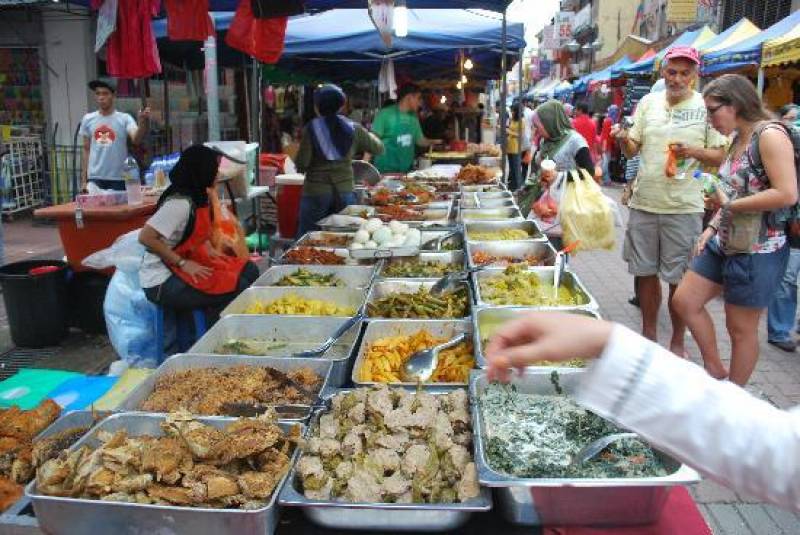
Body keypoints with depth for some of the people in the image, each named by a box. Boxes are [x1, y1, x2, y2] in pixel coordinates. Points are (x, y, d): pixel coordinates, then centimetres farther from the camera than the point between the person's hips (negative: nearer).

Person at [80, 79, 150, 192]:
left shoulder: (124, 118, -2)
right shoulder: (88, 119, 7)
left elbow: (136, 139, -20)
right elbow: (86, 150, 12)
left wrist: (142, 122, -40)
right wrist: (84, 179, 9)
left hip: (119, 178, -2)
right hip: (94, 178, 2)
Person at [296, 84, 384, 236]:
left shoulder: (312, 129, -8)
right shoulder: (353, 128, 0)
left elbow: (301, 164, -12)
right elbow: (379, 148, 9)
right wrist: (369, 136, 28)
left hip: (316, 192, -3)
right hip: (345, 191, 3)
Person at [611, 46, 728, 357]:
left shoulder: (707, 106, -2)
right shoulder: (648, 102, 8)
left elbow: (720, 157, 0)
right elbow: (632, 150, 10)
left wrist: (694, 151, -20)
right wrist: (623, 139, -12)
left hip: (683, 207, -3)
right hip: (644, 203, 3)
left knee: (679, 279, 5)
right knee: (645, 272, 12)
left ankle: (677, 343, 21)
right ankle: (648, 335, 29)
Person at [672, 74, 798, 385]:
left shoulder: (770, 135, -16)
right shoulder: (738, 139, 12)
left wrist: (730, 205, -18)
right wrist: (712, 226, 7)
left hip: (757, 251, -9)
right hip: (724, 243, 9)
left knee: (741, 328, 3)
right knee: (685, 301, 10)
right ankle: (715, 372, 25)